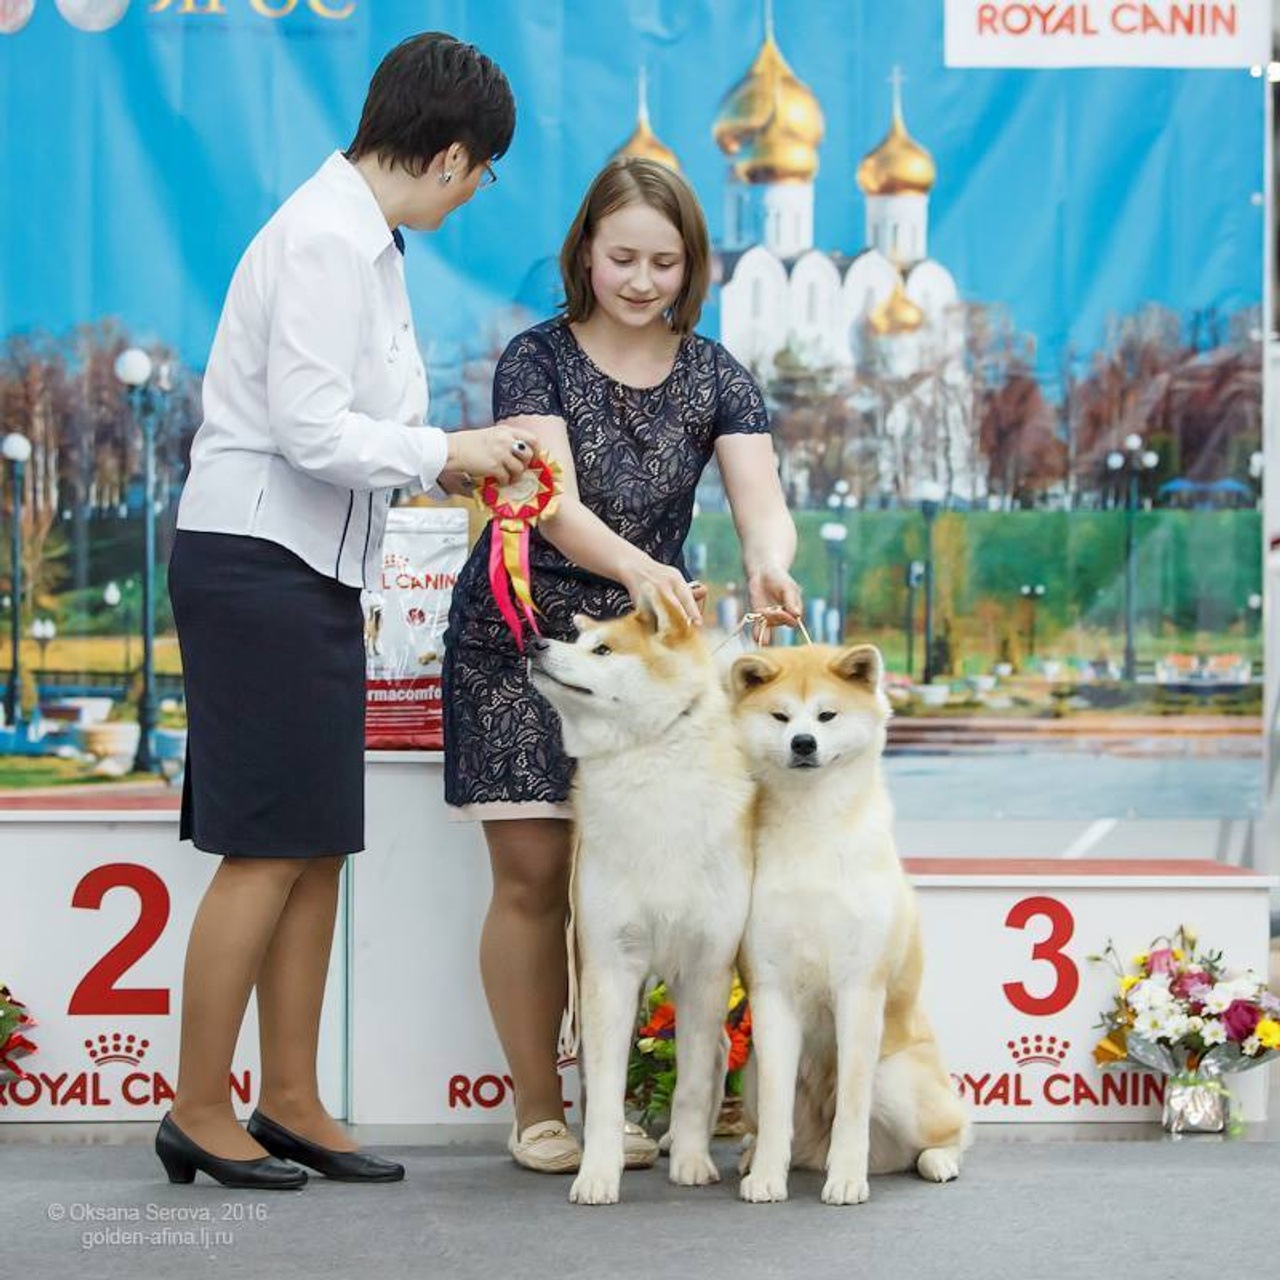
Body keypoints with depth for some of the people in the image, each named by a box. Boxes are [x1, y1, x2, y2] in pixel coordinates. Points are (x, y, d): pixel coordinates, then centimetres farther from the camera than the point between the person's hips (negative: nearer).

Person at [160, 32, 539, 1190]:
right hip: (258, 566, -10)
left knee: (317, 847, 10)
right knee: (270, 848, -5)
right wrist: (448, 453, -11)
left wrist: (457, 463, 11)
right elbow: (311, 432, -22)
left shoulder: (357, 237, 14)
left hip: (309, 571, 10)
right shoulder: (326, 242, -16)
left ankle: (291, 1103, 16)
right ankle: (198, 1112, 3)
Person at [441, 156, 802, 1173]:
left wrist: (769, 566, -36)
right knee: (533, 878, -4)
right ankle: (537, 1109, 9)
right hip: (519, 641, -3)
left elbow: (762, 502, -11)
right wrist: (637, 566, -41)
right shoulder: (538, 360, -7)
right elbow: (555, 504, -20)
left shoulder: (716, 380, 2)